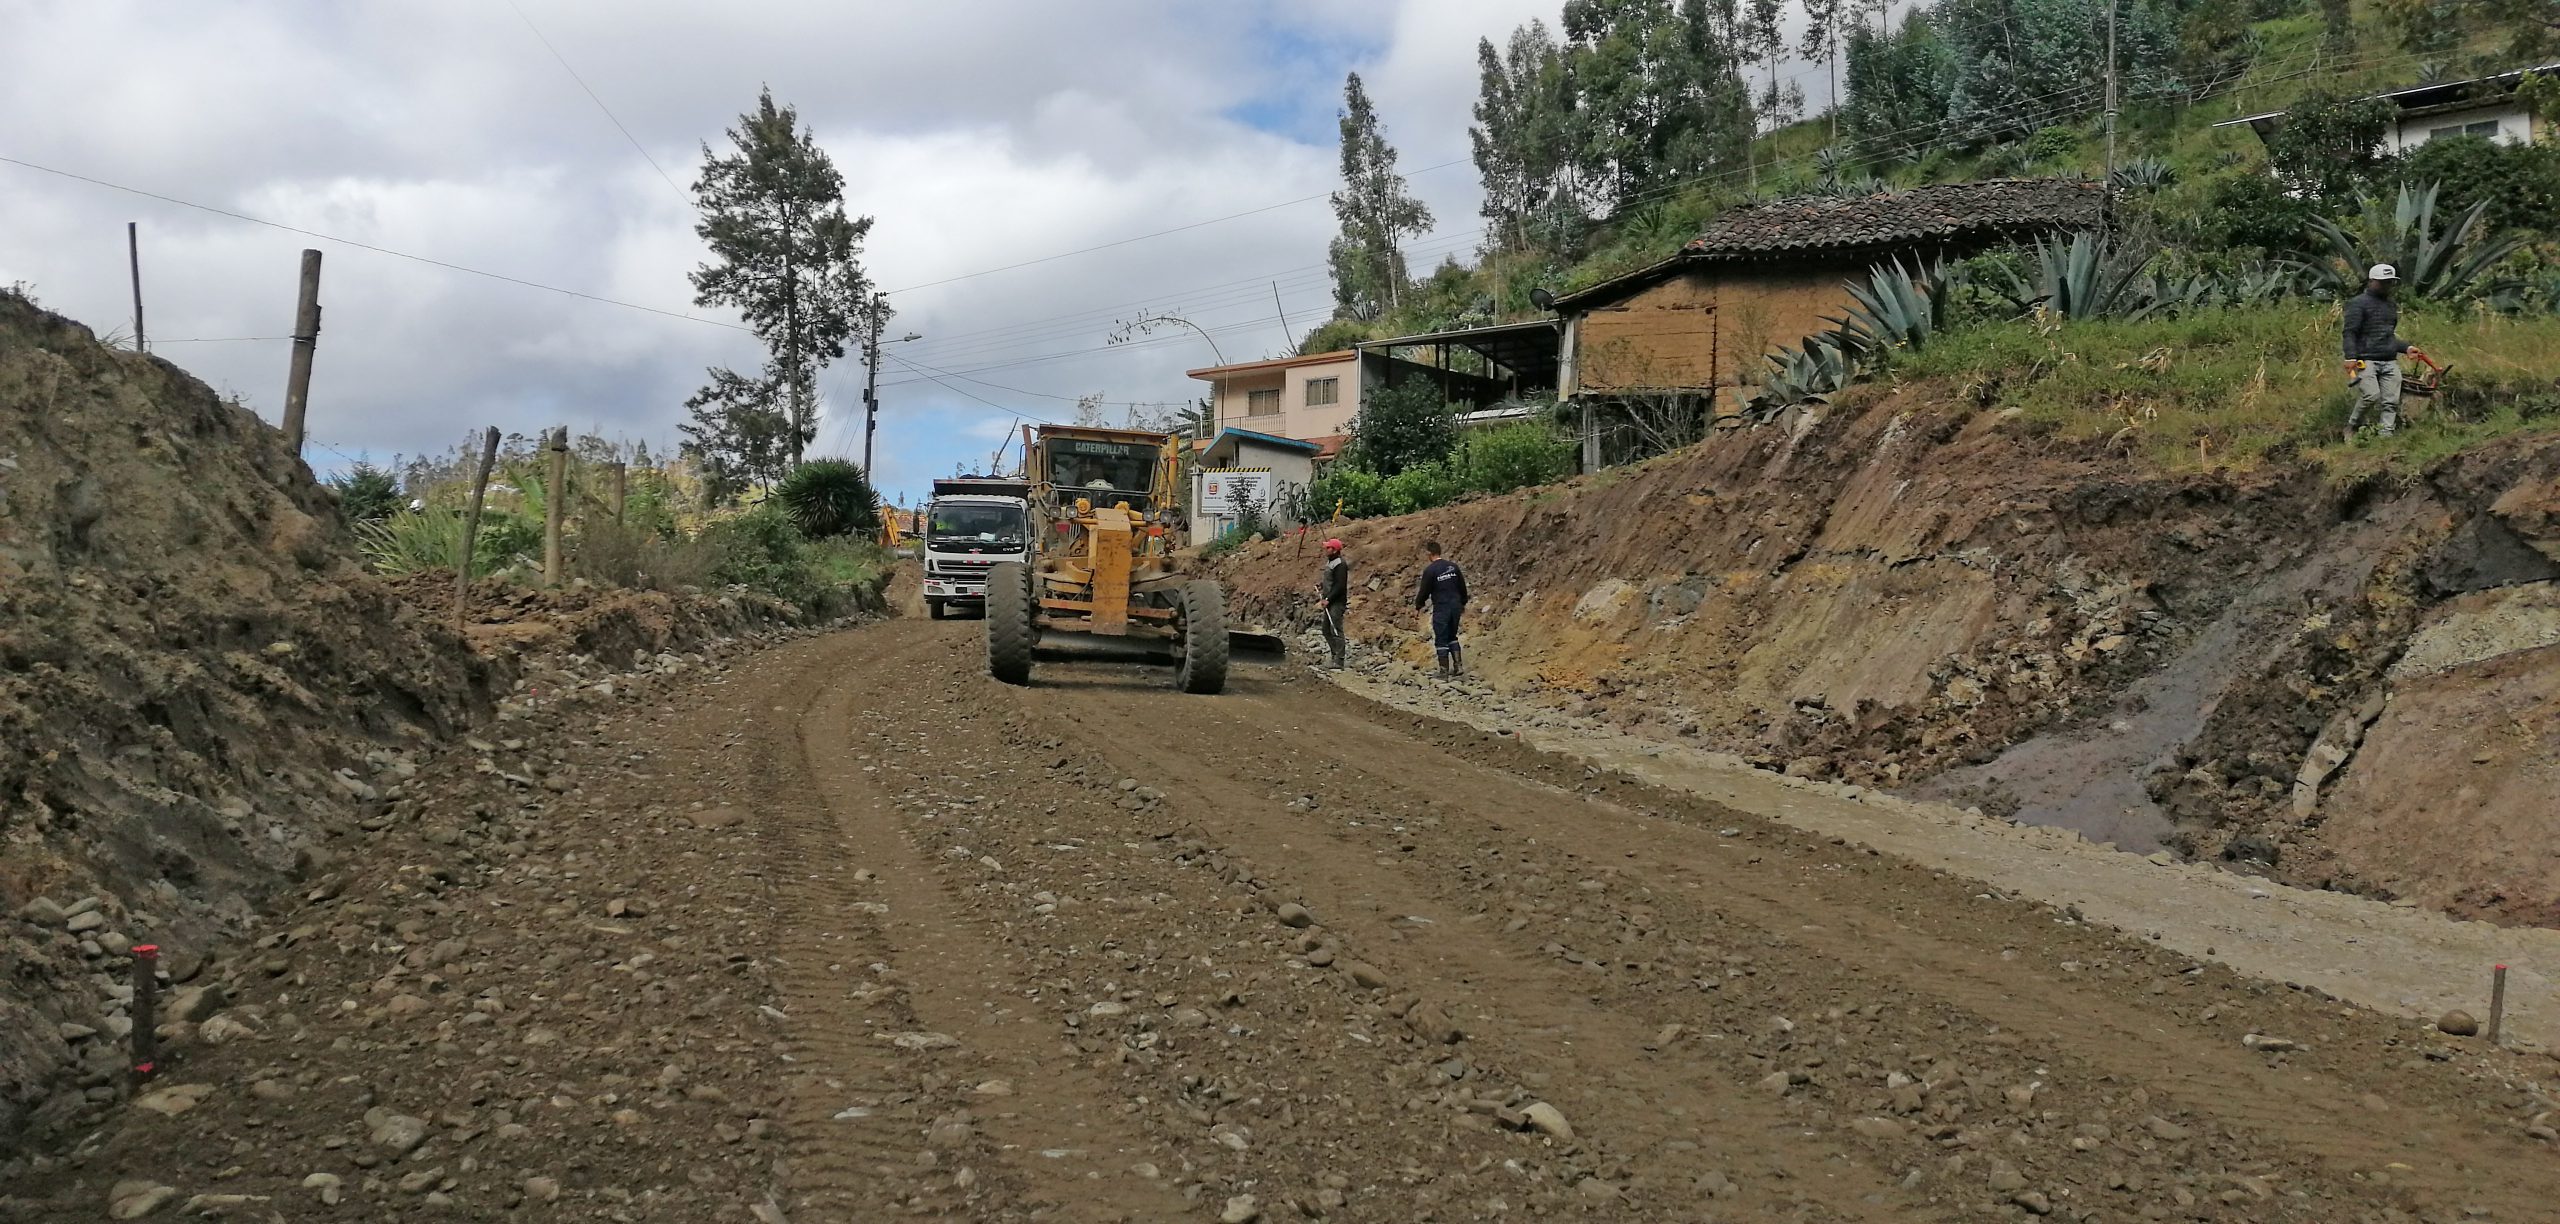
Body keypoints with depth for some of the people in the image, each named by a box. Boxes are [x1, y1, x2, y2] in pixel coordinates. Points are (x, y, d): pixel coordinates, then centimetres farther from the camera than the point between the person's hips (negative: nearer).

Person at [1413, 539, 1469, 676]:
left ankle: (1444, 670, 5)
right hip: (1455, 607, 6)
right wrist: (1463, 603, 26)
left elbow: (1424, 591, -7)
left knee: (1441, 640, 4)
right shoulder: (1453, 566, 4)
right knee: (1452, 637, 20)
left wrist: (1418, 604, 12)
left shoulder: (1429, 570, -14)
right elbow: (1462, 586, 12)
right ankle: (1458, 665, 15)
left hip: (1441, 609, -6)